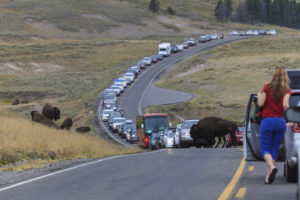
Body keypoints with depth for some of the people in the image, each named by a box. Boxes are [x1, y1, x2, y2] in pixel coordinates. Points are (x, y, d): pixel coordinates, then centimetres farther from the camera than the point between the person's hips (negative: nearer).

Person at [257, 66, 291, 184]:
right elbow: (285, 105, -13)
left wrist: (259, 96, 15)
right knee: (274, 149, 11)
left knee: (265, 149, 5)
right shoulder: (286, 90, 0)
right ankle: (268, 177, 6)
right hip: (281, 121, 2)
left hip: (267, 120, -2)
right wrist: (285, 110, 9)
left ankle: (272, 167, -24)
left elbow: (260, 104, -5)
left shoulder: (267, 87, -1)